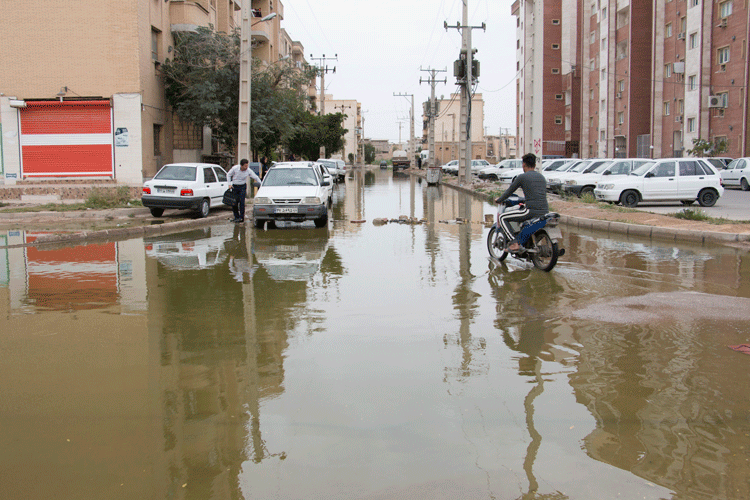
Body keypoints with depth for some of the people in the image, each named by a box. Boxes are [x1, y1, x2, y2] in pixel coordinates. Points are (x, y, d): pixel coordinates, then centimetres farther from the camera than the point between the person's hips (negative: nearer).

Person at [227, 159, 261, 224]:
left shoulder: (248, 171, -14)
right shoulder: (235, 168, -15)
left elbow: (256, 177, -5)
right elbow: (228, 175, 0)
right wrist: (230, 183, -7)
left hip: (242, 187, -1)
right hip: (234, 186, 1)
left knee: (242, 202, -12)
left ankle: (241, 218, -6)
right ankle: (236, 217, 17)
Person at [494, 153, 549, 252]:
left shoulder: (522, 177, -1)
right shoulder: (542, 177, 19)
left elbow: (509, 191, 7)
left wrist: (499, 200, 25)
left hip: (531, 210, -7)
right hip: (545, 211, 7)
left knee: (502, 218, 6)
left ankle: (514, 243, -9)